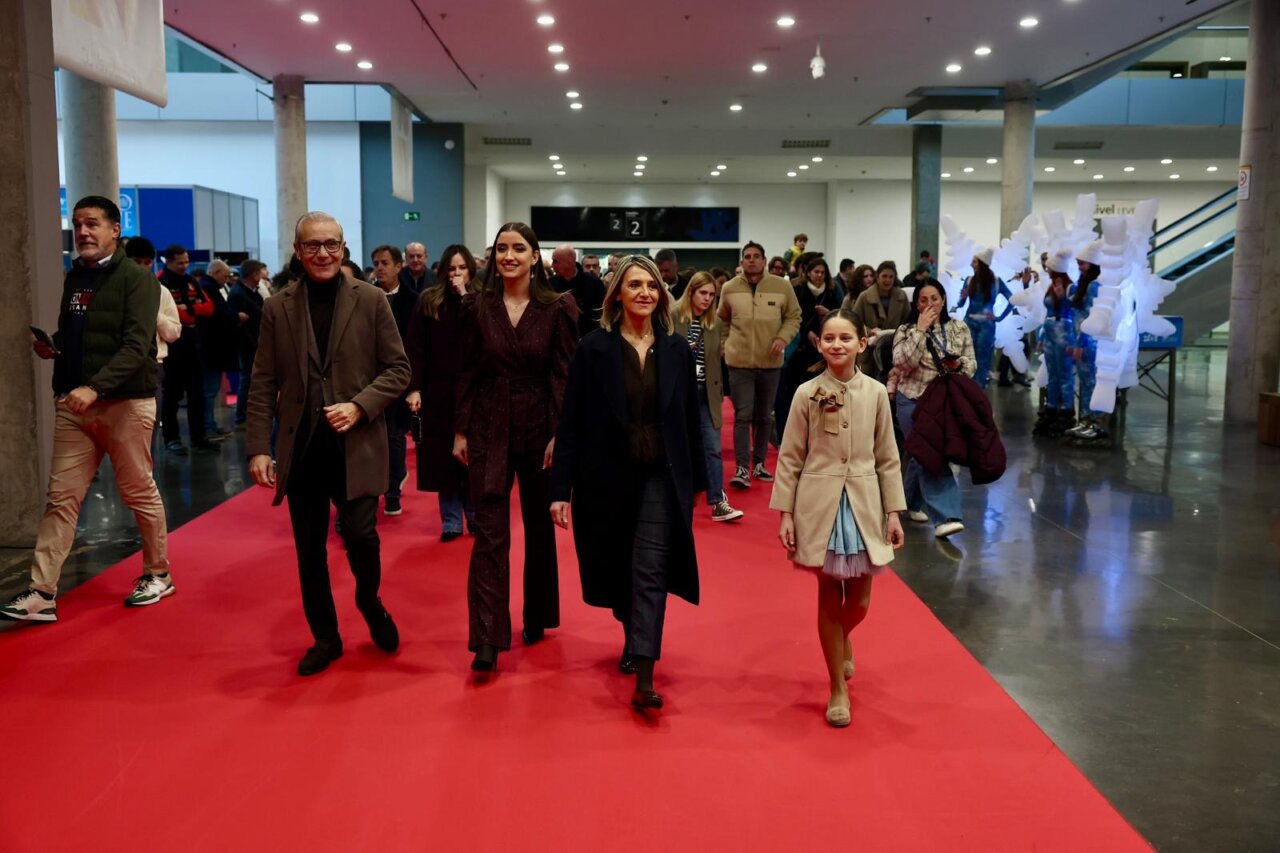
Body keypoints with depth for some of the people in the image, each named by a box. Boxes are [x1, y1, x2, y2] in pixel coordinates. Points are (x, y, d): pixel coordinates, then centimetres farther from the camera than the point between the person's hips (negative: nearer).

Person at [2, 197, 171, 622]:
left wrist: (94, 387, -28)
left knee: (140, 493, 6)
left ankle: (158, 575, 22)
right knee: (61, 498, 2)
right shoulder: (73, 277, 13)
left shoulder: (136, 279, -8)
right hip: (73, 406, 6)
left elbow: (136, 347, -18)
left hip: (126, 403, -6)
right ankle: (41, 593, 3)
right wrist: (52, 346, 1)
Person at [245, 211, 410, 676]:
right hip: (301, 449, 2)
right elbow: (263, 385, 4)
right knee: (309, 551, 9)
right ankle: (325, 638, 27)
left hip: (357, 446, -2)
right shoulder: (277, 308, 4)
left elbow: (398, 369, 1)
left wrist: (360, 405, -14)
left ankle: (369, 602, 24)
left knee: (360, 536, -10)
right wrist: (258, 448, -2)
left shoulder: (371, 300, 0)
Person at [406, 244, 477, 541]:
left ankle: (475, 515, 20)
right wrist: (414, 388, -8)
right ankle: (451, 521, 14)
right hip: (438, 389, 1)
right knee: (443, 454, 5)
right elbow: (415, 349, 0)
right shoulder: (428, 300, 2)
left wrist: (464, 297, -16)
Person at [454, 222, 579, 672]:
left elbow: (565, 374, -5)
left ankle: (536, 617, 31)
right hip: (489, 427, 0)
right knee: (490, 532, -4)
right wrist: (460, 430, 2)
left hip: (539, 425, 0)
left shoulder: (557, 308, -4)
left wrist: (560, 434, -11)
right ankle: (487, 639, -3)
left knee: (539, 526, 13)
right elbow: (467, 372, 4)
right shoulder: (477, 306, 1)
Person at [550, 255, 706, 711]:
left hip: (661, 476, 0)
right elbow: (571, 422, -7)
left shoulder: (677, 350, 1)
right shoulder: (594, 348, -6)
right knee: (619, 568, 15)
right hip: (607, 476, 0)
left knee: (651, 570, -7)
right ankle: (634, 637, 41)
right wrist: (561, 488, -10)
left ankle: (644, 679, -9)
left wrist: (695, 480, 6)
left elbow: (691, 419, 6)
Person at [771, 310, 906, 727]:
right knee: (830, 598, 6)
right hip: (820, 505, -2)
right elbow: (790, 458, -2)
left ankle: (843, 640, 44)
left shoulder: (875, 393, -1)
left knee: (859, 602, 9)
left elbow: (887, 458, 4)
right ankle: (838, 689, 20)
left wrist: (894, 513, 1)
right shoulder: (807, 394, -5)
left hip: (864, 505, 2)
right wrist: (785, 513, -5)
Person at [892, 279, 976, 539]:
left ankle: (914, 502, 36)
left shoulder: (959, 329, 5)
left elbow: (971, 364, 7)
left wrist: (958, 364, -17)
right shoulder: (906, 330, -4)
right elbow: (902, 364, -20)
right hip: (914, 401, -4)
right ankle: (943, 517, -16)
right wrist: (920, 329, -20)